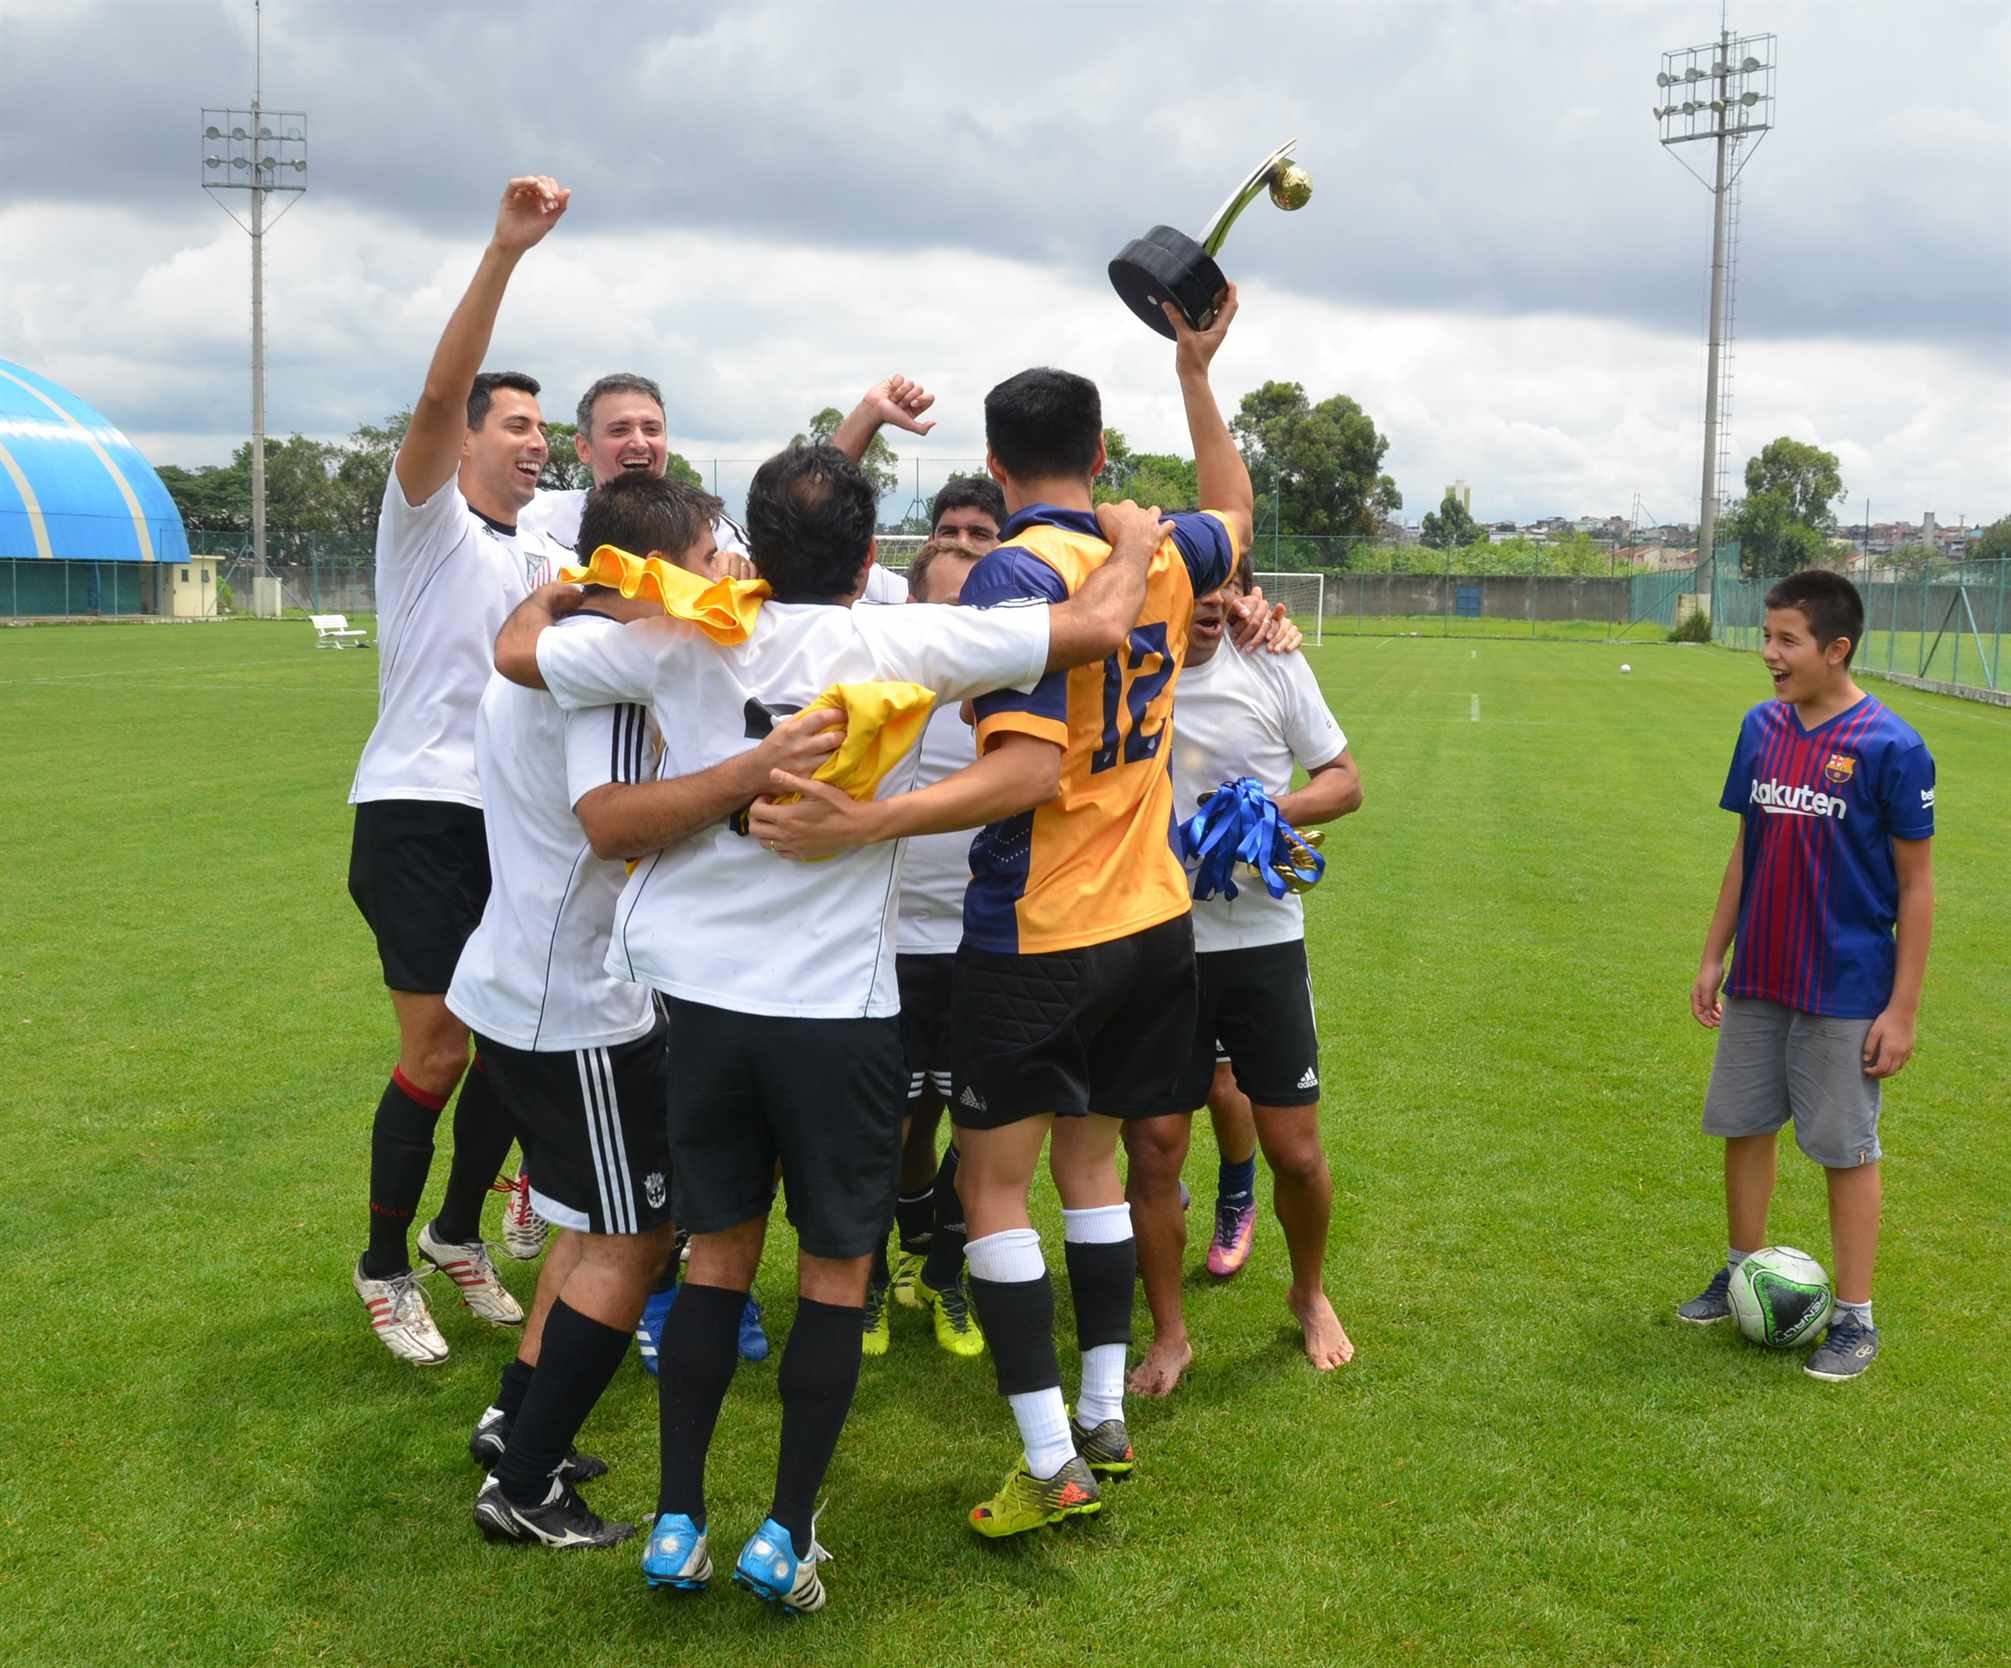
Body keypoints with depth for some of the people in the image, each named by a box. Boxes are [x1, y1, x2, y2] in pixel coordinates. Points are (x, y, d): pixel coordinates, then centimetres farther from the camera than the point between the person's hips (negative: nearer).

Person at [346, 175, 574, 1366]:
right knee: (438, 1049, -6)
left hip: (513, 820, 7)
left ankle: (459, 1230, 28)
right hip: (419, 813, -6)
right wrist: (504, 252, -30)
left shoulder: (546, 554, 17)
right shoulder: (429, 520, -4)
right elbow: (440, 392, -20)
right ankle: (387, 1267, 11)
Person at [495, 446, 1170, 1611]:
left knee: (719, 1253, 17)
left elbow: (517, 652, 9)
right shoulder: (905, 645, -10)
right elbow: (1101, 626, -9)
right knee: (838, 1269, 12)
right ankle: (788, 1534, 13)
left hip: (705, 993, 3)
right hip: (839, 1010, -3)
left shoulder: (687, 642, -3)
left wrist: (562, 587, 30)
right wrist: (1134, 539, 12)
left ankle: (677, 1524, 20)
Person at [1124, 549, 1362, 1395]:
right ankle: (1168, 1334, 21)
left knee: (1296, 1151, 5)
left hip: (1263, 940, 1)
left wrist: (1277, 810, -13)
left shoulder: (1272, 667, -2)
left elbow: (1345, 780, 5)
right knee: (1153, 1148, 1)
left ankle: (1310, 1294, 34)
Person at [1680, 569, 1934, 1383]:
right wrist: (1713, 956, 10)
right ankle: (1741, 1273, 33)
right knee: (1744, 1126, 14)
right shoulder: (1762, 728, 2)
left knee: (1847, 1148, 4)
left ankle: (1855, 1319, 16)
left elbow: (1916, 884, -10)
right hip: (1756, 982, 5)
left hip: (1845, 993, -5)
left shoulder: (1890, 747, -14)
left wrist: (1903, 1008, -12)